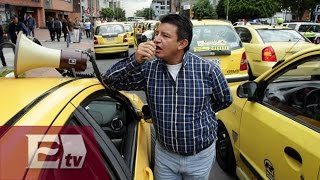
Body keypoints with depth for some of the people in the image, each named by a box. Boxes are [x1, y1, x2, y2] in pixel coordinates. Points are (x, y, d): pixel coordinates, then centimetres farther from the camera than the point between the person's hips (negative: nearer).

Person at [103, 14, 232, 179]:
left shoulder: (208, 69, -15)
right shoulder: (148, 68, -10)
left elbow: (224, 100, 1)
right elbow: (109, 80, -11)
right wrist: (135, 60, -27)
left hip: (201, 155, -1)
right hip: (165, 154, 1)